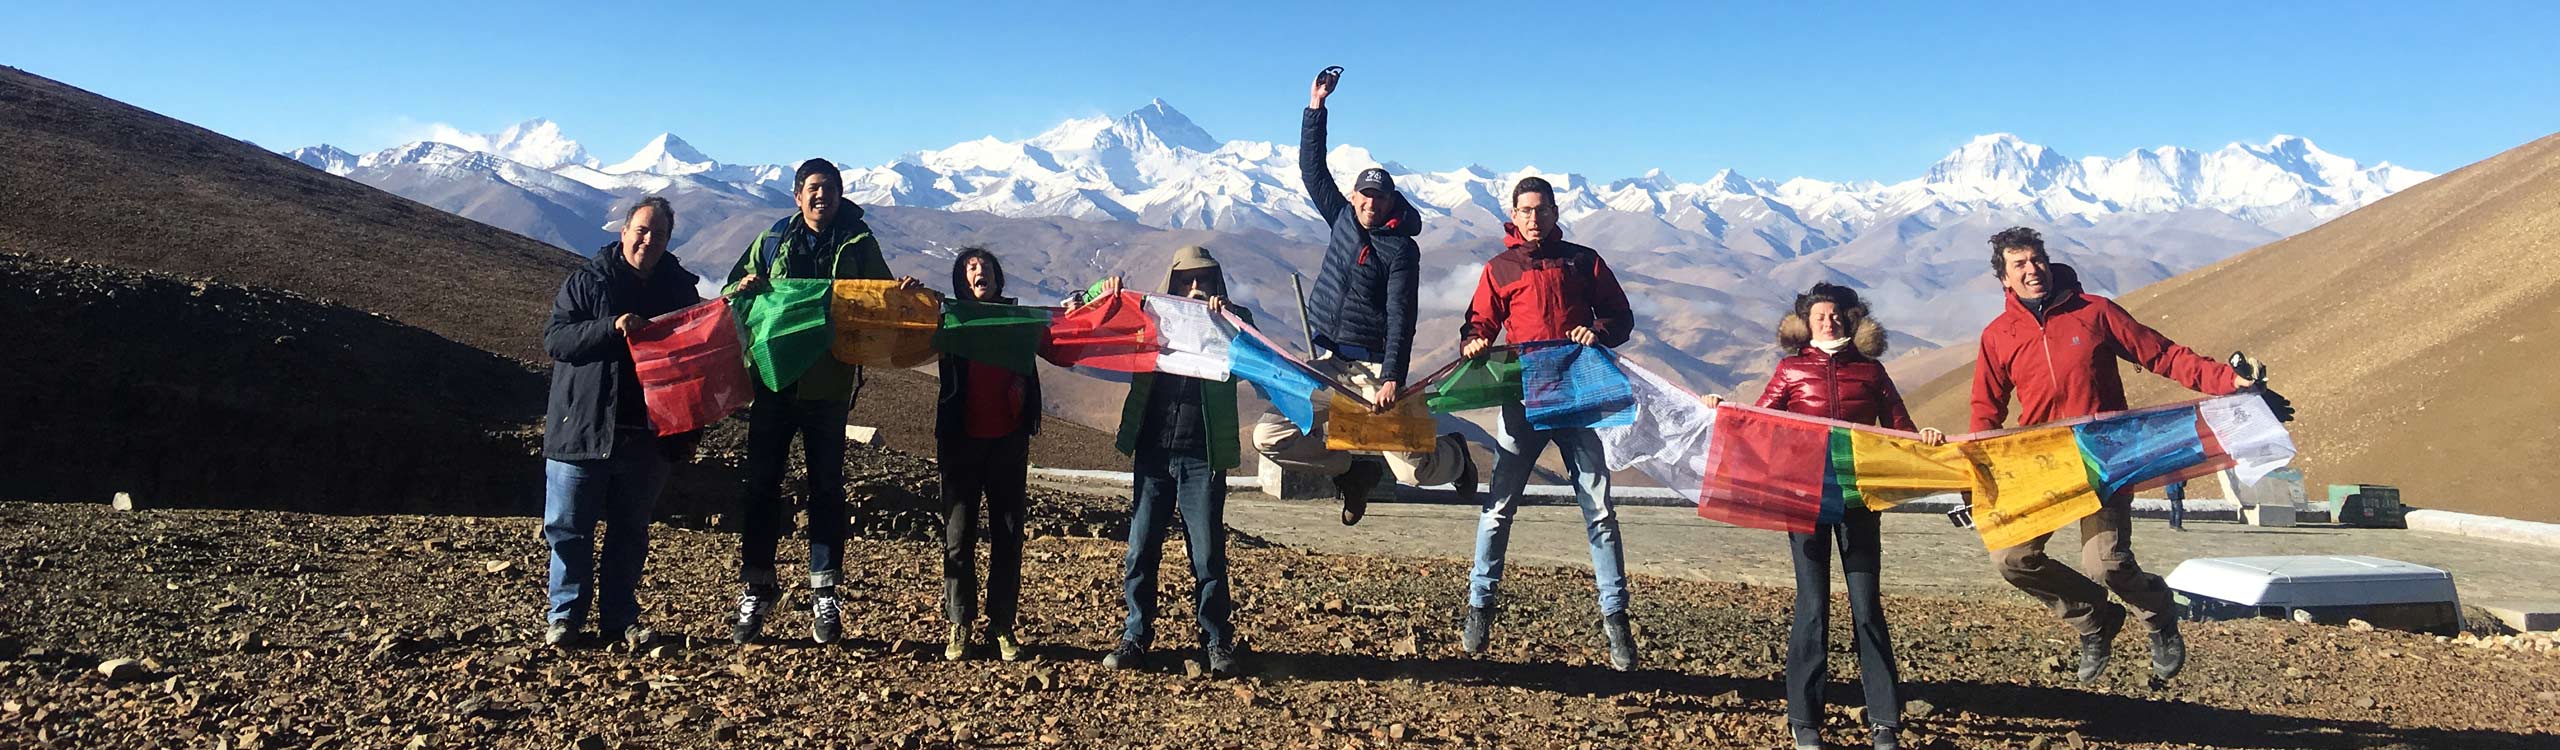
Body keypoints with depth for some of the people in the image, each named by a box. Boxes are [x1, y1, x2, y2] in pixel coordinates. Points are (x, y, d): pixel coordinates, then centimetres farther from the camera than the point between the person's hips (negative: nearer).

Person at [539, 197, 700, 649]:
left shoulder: (680, 289, 7)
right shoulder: (586, 282, 0)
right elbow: (553, 338, -9)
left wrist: (689, 431, 8)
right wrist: (612, 327, -24)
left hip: (647, 437, 2)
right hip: (582, 431, -2)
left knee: (631, 531, 10)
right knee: (568, 528, 3)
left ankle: (621, 617, 20)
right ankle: (565, 613, 16)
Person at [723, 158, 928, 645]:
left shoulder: (859, 243, 6)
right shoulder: (772, 242, 9)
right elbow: (729, 296, 14)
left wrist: (905, 293, -12)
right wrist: (742, 288, -10)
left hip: (830, 385, -1)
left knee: (827, 488, 3)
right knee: (761, 484, 3)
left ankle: (824, 596, 9)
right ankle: (755, 591, 11)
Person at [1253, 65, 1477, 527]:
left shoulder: (1402, 249, -7)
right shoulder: (1343, 219, 10)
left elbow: (1400, 319, -15)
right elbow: (1312, 169, 16)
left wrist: (1392, 380, -27)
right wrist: (1316, 107, 9)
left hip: (1373, 369, -5)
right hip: (1326, 363, 6)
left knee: (1413, 471, -13)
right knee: (1269, 437, -9)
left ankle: (1453, 456, 27)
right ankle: (1353, 471, 14)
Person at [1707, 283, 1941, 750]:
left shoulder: (1869, 370, 13)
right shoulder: (1791, 369, 12)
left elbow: (1900, 429, 10)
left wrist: (1924, 439, -10)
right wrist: (1724, 410, -10)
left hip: (1858, 496, 1)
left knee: (1866, 605, -1)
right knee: (1812, 603, -1)